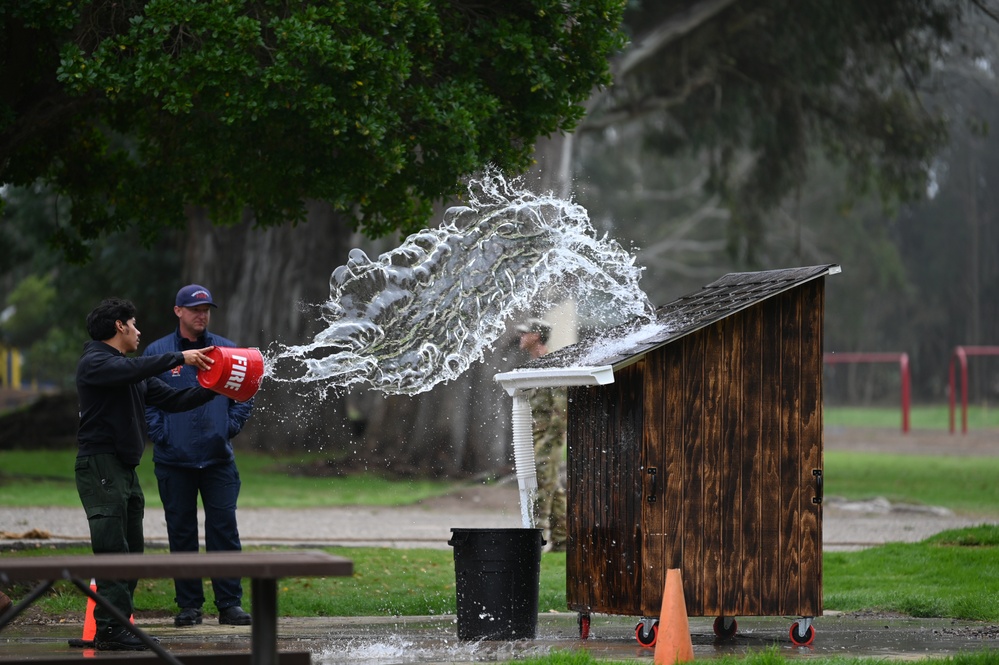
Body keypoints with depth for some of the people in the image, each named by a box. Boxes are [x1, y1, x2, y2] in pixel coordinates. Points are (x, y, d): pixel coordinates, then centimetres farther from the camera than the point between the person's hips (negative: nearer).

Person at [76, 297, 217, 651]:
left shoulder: (135, 373, 20)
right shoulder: (94, 362, -8)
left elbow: (172, 399, 16)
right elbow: (130, 369, -28)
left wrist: (212, 389, 4)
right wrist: (179, 357, -23)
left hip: (126, 469, 10)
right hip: (100, 466, -10)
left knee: (131, 551, 8)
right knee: (112, 548, -14)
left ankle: (117, 625, 12)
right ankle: (109, 630, -15)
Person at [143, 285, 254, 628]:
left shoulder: (227, 351, 7)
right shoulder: (157, 352, 3)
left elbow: (245, 394, 11)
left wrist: (230, 427, -2)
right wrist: (161, 435, -8)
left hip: (218, 458, 1)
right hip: (174, 461, -1)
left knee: (224, 529, -3)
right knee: (181, 532, 4)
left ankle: (230, 603, 1)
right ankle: (189, 604, 11)